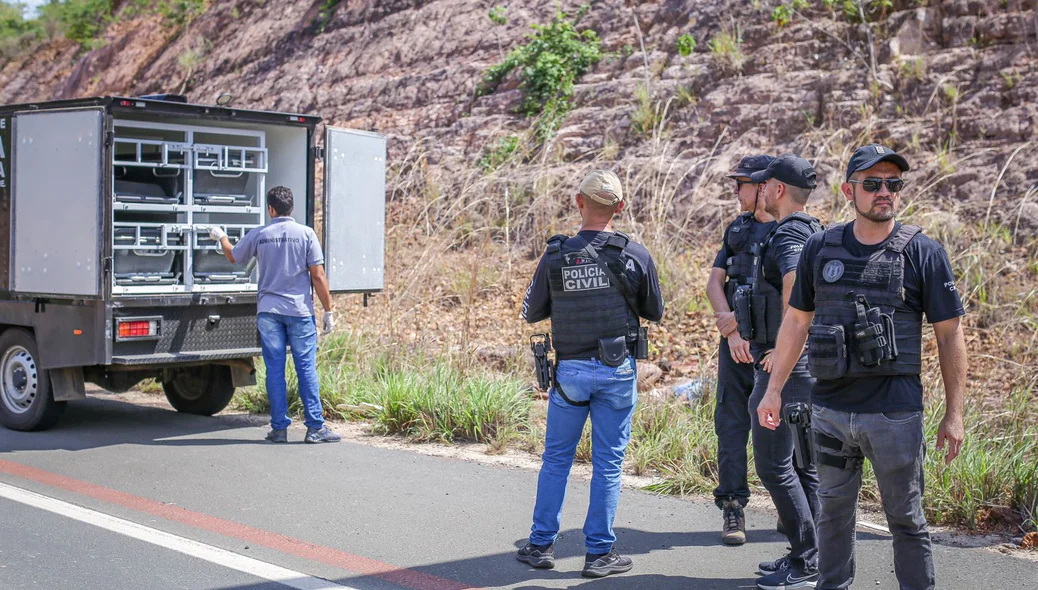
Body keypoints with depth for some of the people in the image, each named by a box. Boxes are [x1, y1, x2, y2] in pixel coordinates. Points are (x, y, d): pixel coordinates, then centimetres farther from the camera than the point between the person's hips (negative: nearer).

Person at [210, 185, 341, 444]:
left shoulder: (258, 235, 3)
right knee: (306, 368, 0)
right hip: (300, 310, -2)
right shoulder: (305, 234, -4)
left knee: (274, 369, 5)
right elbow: (318, 276, -7)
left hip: (269, 310, 2)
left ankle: (279, 428, 7)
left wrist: (220, 236, 41)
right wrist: (328, 311, 0)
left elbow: (232, 256, 21)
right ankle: (315, 427, -1)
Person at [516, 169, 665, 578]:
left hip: (569, 371, 1)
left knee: (556, 457, 14)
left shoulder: (554, 257, -5)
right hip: (617, 370, -1)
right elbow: (655, 312, 6)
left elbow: (531, 313, 6)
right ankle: (599, 552, 10)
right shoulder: (635, 255, -7)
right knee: (608, 461, 6)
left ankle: (541, 544, 18)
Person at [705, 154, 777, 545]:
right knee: (731, 421, 0)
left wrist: (738, 317, -12)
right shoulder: (737, 229, 15)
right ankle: (733, 507, 5)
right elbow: (715, 282, 10)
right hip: (736, 339, 5)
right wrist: (732, 330, -6)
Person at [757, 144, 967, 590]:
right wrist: (773, 389, 10)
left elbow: (950, 335, -2)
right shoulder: (820, 248, 4)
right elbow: (797, 321, 13)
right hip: (830, 409, 3)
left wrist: (954, 414, -5)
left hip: (895, 415, -3)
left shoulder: (923, 253, -4)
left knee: (906, 519, 5)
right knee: (834, 512, 15)